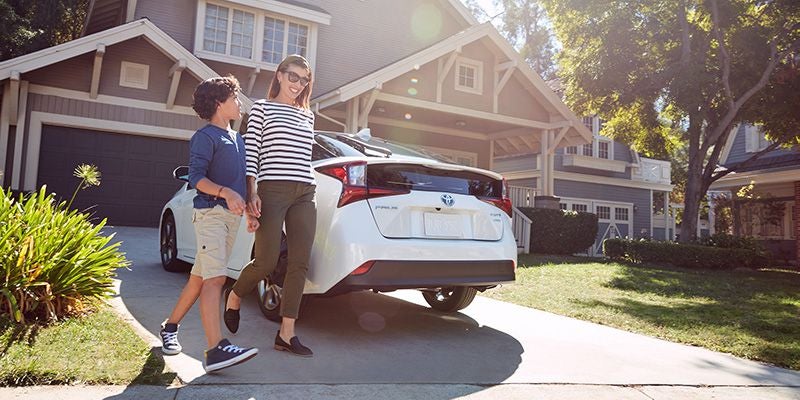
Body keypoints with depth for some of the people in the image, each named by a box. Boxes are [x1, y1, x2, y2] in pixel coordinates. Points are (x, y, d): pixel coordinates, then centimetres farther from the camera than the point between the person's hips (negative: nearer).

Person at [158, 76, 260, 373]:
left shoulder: (237, 139, 22)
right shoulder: (205, 137, -4)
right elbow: (196, 177, -14)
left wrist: (250, 213, 19)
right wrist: (225, 193, -28)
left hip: (232, 216, 8)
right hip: (210, 213, -8)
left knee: (200, 278, 12)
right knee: (215, 279, -18)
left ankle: (170, 327, 27)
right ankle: (216, 349, -24)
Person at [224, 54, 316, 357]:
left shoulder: (308, 115, 19)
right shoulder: (262, 108, 6)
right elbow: (250, 153, -1)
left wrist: (307, 189, 15)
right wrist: (251, 193, -9)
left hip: (305, 193, 5)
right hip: (272, 190, -5)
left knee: (300, 264, 0)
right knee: (267, 262, -7)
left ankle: (286, 334, 7)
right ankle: (234, 297, 26)